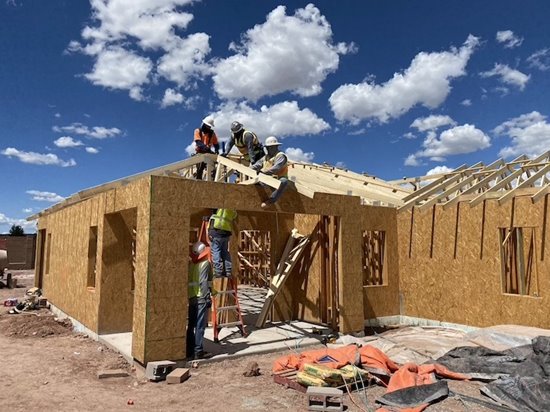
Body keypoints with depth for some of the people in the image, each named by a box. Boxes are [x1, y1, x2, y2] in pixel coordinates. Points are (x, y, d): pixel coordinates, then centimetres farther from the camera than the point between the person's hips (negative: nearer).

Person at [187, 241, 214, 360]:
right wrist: (208, 297, -17)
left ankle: (189, 350, 19)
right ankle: (197, 351, -1)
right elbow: (204, 282, -18)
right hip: (201, 298, -7)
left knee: (191, 325, 13)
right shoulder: (205, 264, -8)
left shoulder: (190, 264, 11)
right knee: (200, 325, -2)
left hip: (191, 298, 7)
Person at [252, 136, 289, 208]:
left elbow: (276, 168, -24)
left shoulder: (281, 156, -7)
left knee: (284, 181, -39)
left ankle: (269, 201, -46)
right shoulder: (266, 157, 16)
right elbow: (256, 165, 9)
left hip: (278, 180, -8)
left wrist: (265, 172, -37)